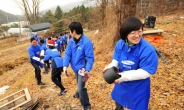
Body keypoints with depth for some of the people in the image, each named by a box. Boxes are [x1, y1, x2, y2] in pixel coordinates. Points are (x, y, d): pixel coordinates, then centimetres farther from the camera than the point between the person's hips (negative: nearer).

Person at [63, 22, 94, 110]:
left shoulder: (86, 42, -25)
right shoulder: (71, 41, -6)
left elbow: (90, 58, -23)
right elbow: (67, 54, -3)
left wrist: (87, 70, -33)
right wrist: (65, 65, -16)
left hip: (82, 68, -6)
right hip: (75, 67, 7)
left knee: (81, 88, -8)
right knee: (78, 84, 29)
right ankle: (78, 94, 59)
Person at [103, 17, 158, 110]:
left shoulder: (148, 49, -29)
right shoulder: (120, 44, -12)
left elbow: (146, 72, -28)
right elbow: (116, 59, -1)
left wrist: (125, 76, -34)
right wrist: (110, 67, -23)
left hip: (138, 87, -5)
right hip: (121, 84, 5)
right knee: (118, 100, 30)